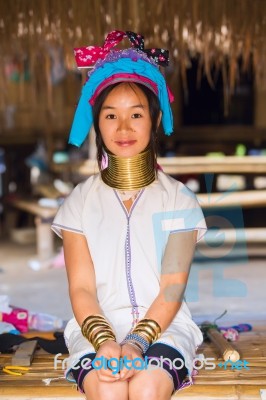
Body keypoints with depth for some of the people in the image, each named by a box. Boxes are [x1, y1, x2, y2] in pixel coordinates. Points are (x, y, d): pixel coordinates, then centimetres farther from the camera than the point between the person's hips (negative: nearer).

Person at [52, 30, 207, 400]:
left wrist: (139, 341, -19)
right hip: (98, 326, 0)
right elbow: (81, 288, 0)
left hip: (163, 325, 0)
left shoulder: (179, 199, 5)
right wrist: (104, 340, -19)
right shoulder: (80, 201, 7)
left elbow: (173, 288, -3)